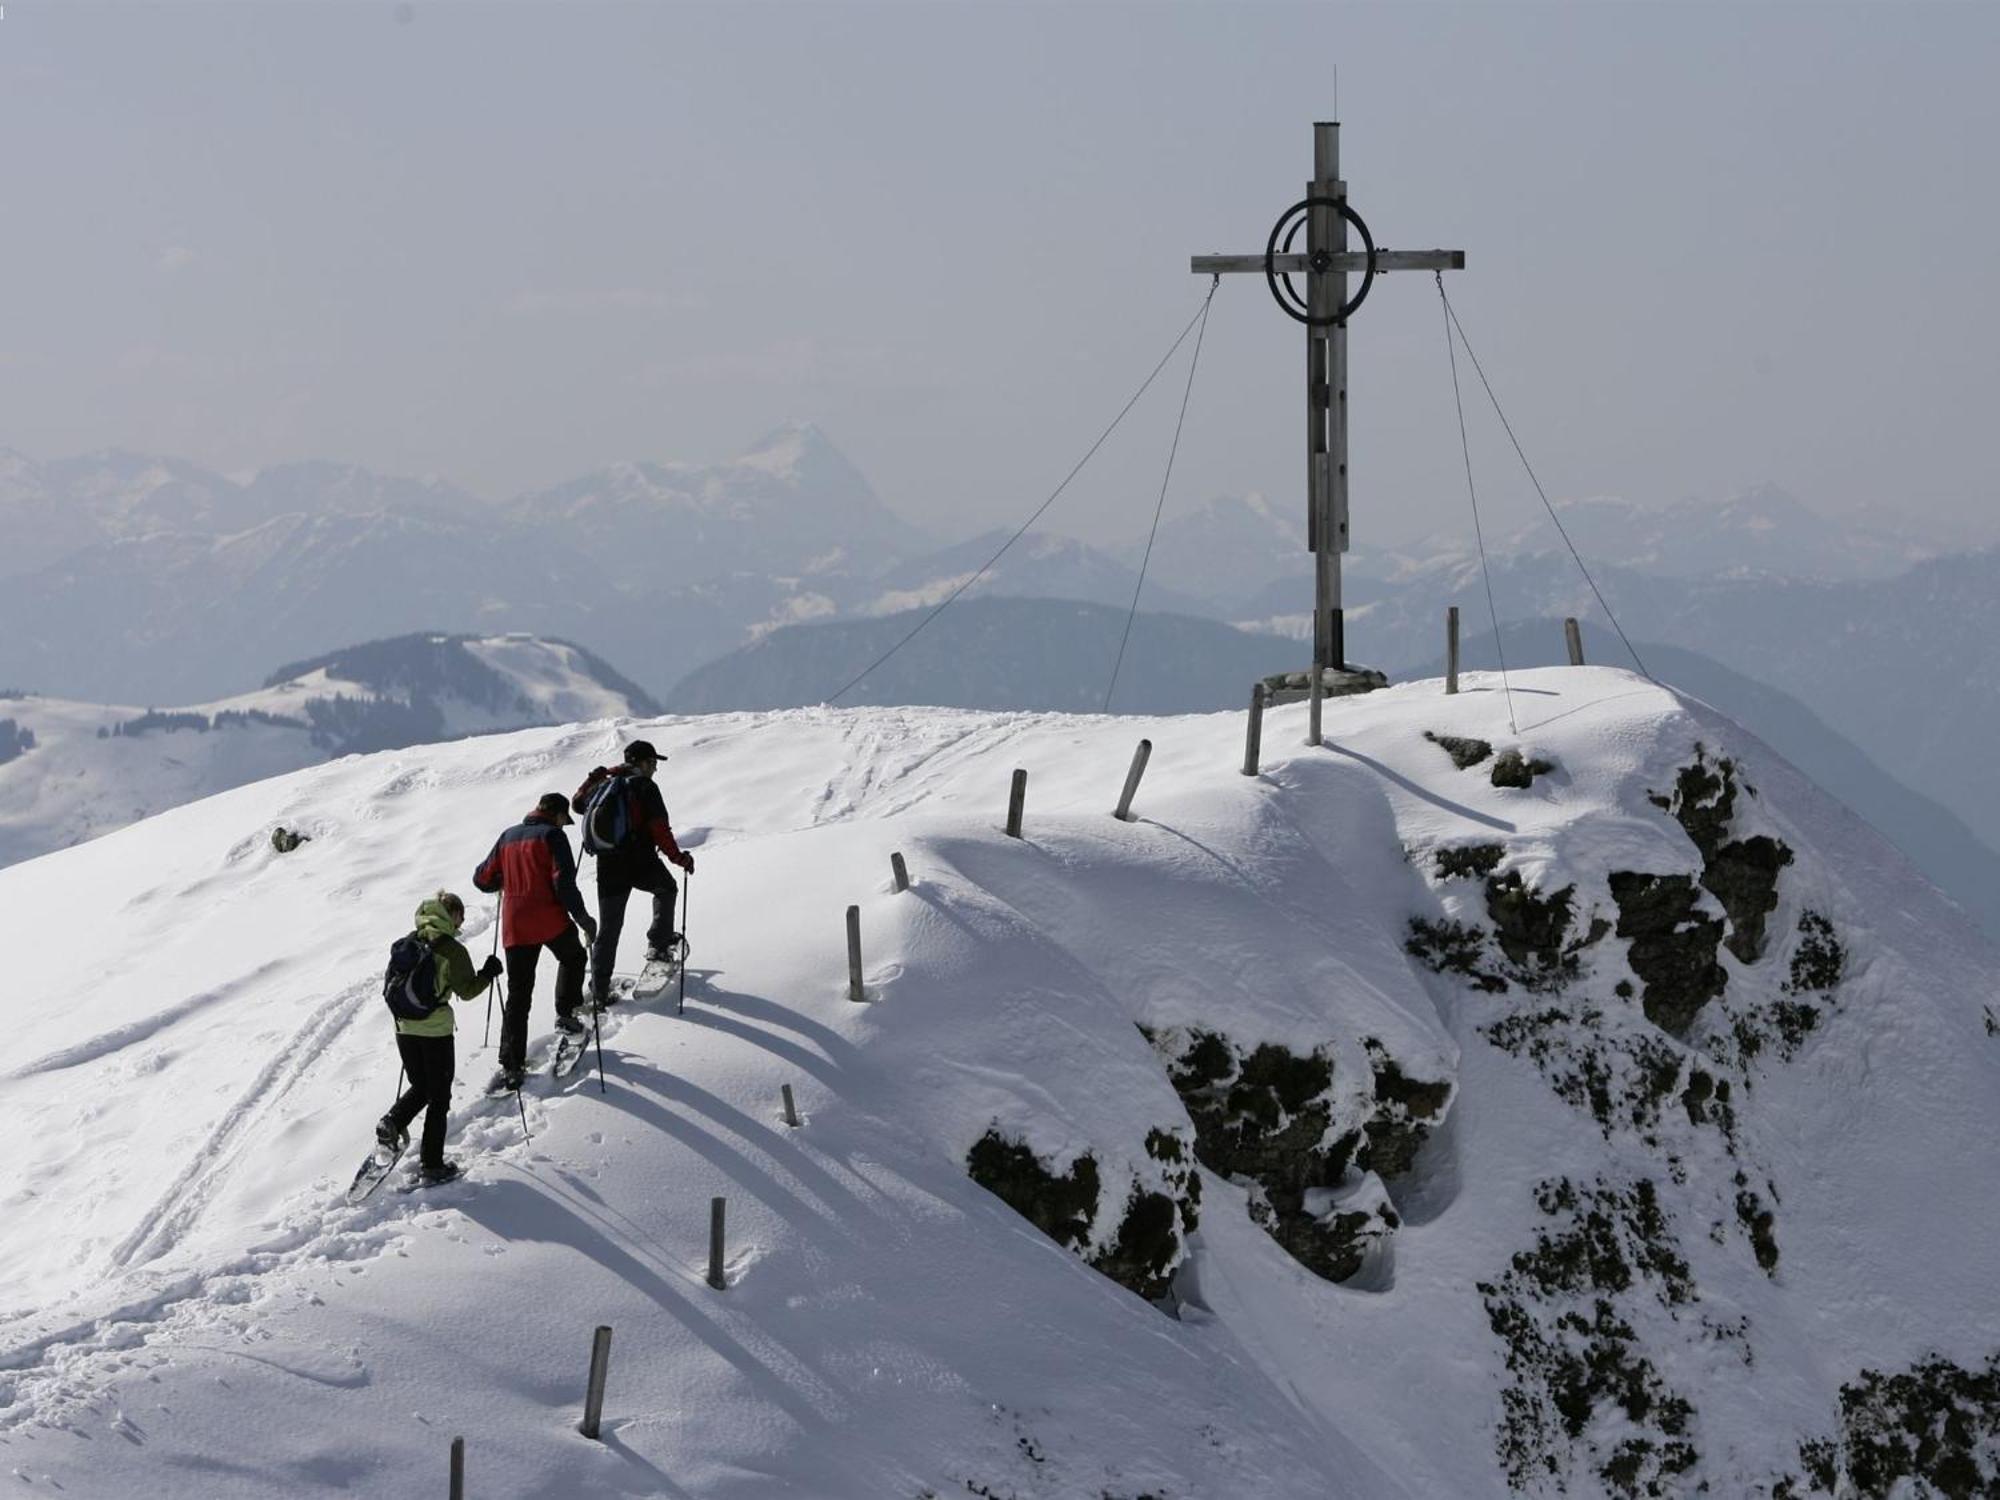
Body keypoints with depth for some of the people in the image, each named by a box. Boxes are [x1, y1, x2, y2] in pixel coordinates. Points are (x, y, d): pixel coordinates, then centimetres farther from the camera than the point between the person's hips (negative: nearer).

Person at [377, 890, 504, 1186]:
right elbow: (466, 991, -11)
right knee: (439, 1097, 7)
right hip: (436, 1028, -5)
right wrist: (488, 974, 3)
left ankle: (393, 1121, -5)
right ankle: (432, 1164, 7)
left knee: (419, 1086, 23)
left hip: (404, 1026, 5)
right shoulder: (451, 949, -12)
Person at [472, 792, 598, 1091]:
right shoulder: (552, 835, -3)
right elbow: (563, 881, -14)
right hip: (549, 920, -4)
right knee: (572, 957, 29)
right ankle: (565, 1013, 19)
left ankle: (511, 1065, -2)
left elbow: (483, 879, 18)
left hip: (514, 926, 4)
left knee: (518, 995, 6)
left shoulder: (509, 836, 14)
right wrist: (582, 916, -8)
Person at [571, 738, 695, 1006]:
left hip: (608, 867, 5)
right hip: (641, 863, -5)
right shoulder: (645, 787, -5)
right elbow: (659, 828, -14)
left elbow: (578, 803, 30)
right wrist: (678, 856, -8)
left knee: (609, 928, 7)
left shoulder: (606, 786, 12)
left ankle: (599, 992, 3)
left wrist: (593, 780, 41)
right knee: (666, 889, 29)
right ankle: (658, 944, 21)